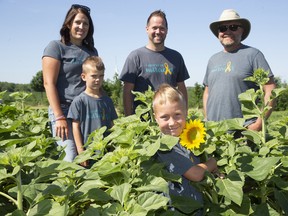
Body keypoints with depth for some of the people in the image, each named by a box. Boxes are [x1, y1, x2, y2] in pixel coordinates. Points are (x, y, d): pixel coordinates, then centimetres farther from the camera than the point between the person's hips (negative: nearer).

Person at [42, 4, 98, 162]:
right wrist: (59, 117, -15)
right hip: (64, 110, -5)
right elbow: (49, 83, -8)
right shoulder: (56, 47, -1)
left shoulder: (92, 51, 16)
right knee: (70, 160, -11)